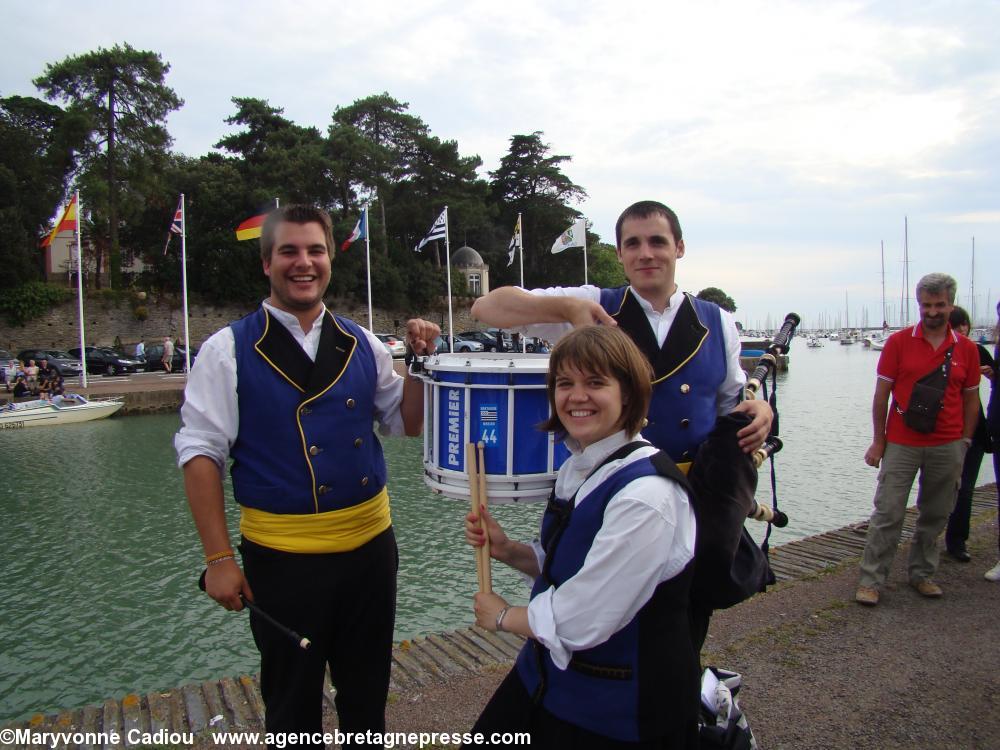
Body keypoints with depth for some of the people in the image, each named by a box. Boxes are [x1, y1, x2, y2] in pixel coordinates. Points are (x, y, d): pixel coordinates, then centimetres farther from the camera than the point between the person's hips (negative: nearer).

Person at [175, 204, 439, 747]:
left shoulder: (361, 345, 4)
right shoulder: (229, 350, -7)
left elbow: (405, 423, 11)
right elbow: (199, 453, -7)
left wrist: (420, 361, -6)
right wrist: (219, 559, -10)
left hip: (370, 545, 4)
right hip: (282, 556, -3)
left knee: (367, 697, 21)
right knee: (293, 706, 17)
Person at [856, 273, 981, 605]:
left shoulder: (966, 349, 4)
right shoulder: (898, 342, -3)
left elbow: (971, 399, 11)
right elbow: (881, 394, -1)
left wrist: (965, 441, 6)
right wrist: (878, 441, -2)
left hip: (948, 447, 3)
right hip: (901, 444, -3)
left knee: (935, 515, 12)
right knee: (888, 513, -2)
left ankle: (921, 573, 28)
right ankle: (871, 579, 5)